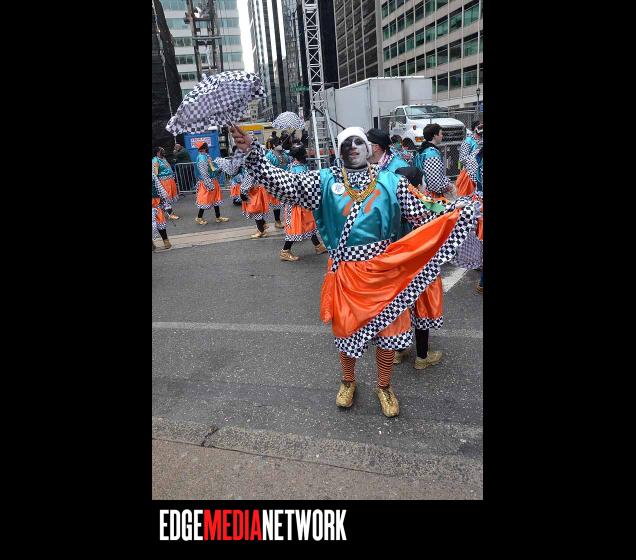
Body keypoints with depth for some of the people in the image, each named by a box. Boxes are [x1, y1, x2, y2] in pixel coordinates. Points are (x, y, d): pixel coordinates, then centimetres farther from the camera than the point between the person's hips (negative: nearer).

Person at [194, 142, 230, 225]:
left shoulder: (207, 156, 7)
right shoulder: (202, 159, -21)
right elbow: (204, 174, -25)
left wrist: (218, 169, 2)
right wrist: (210, 185, -25)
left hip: (213, 181, 9)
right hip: (207, 183, -9)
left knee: (216, 199, 15)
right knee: (205, 200, 2)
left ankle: (218, 217, 25)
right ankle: (199, 218, 17)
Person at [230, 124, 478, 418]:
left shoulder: (391, 181, 0)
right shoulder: (325, 180, -2)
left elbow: (422, 217, -1)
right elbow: (284, 183, -11)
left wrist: (456, 210, -16)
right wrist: (253, 153, -20)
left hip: (385, 269, 1)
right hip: (345, 270, 0)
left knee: (388, 329, 11)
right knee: (346, 328, 16)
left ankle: (384, 386, 37)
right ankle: (348, 381, 43)